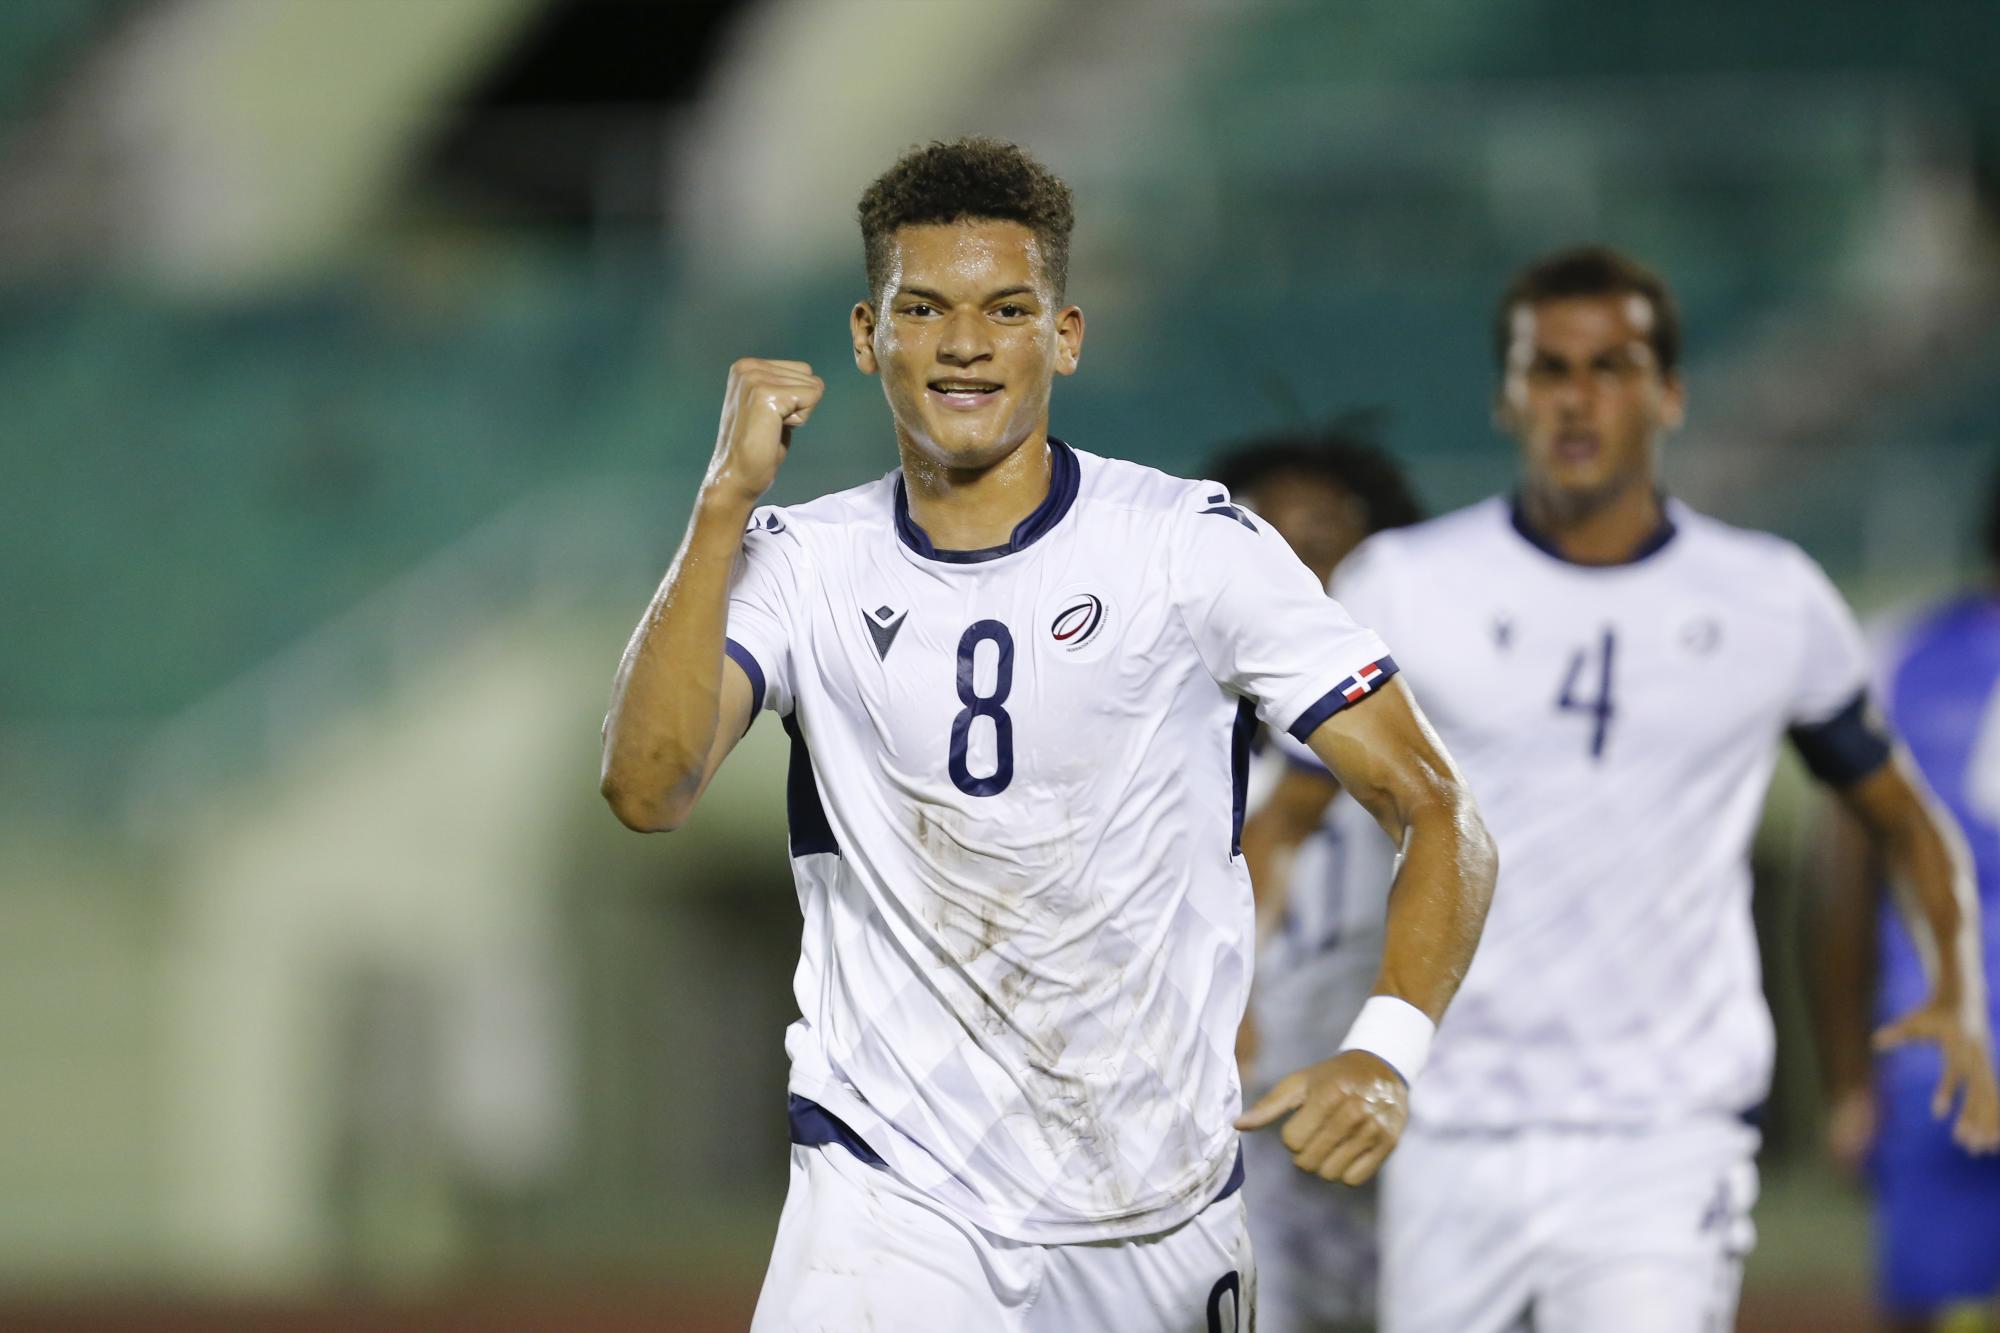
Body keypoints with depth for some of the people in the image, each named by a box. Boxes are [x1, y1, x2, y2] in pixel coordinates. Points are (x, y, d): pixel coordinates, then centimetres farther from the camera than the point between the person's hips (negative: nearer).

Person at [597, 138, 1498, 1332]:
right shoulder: (798, 565, 2)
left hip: (1160, 1229, 1)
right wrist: (729, 496, -17)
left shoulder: (1196, 546, -3)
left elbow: (1440, 812, -4)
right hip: (892, 1207, -1)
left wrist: (1387, 1053, -21)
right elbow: (647, 786, -14)